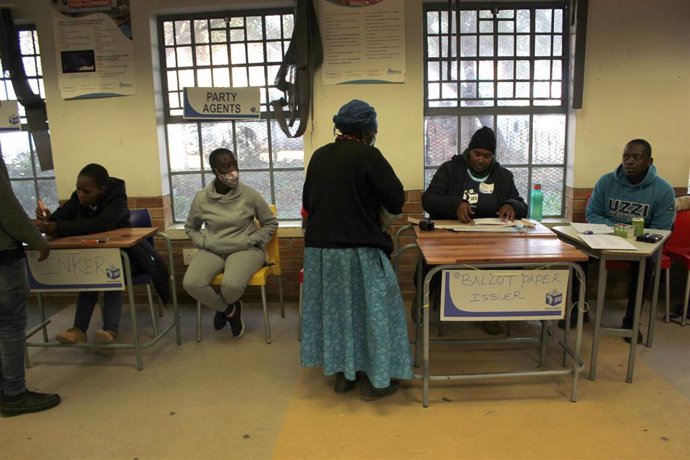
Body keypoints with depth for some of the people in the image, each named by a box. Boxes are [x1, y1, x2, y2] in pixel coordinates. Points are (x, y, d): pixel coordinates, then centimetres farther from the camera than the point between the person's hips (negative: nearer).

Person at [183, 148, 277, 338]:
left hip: (244, 250, -2)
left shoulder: (250, 195, -7)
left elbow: (271, 223, 5)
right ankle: (228, 309, 4)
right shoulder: (201, 198, -1)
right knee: (191, 283, -26)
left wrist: (251, 241, -7)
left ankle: (225, 307, 10)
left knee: (232, 285, -33)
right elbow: (190, 227, 16)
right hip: (212, 251, 3)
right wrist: (203, 243, -2)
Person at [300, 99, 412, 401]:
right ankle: (373, 380, 18)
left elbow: (307, 202, 13)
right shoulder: (368, 155, -12)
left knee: (335, 308, 17)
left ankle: (343, 373, 29)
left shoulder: (319, 156, 5)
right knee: (369, 309, 8)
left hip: (319, 248, 6)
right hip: (358, 250, -6)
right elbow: (396, 199, -10)